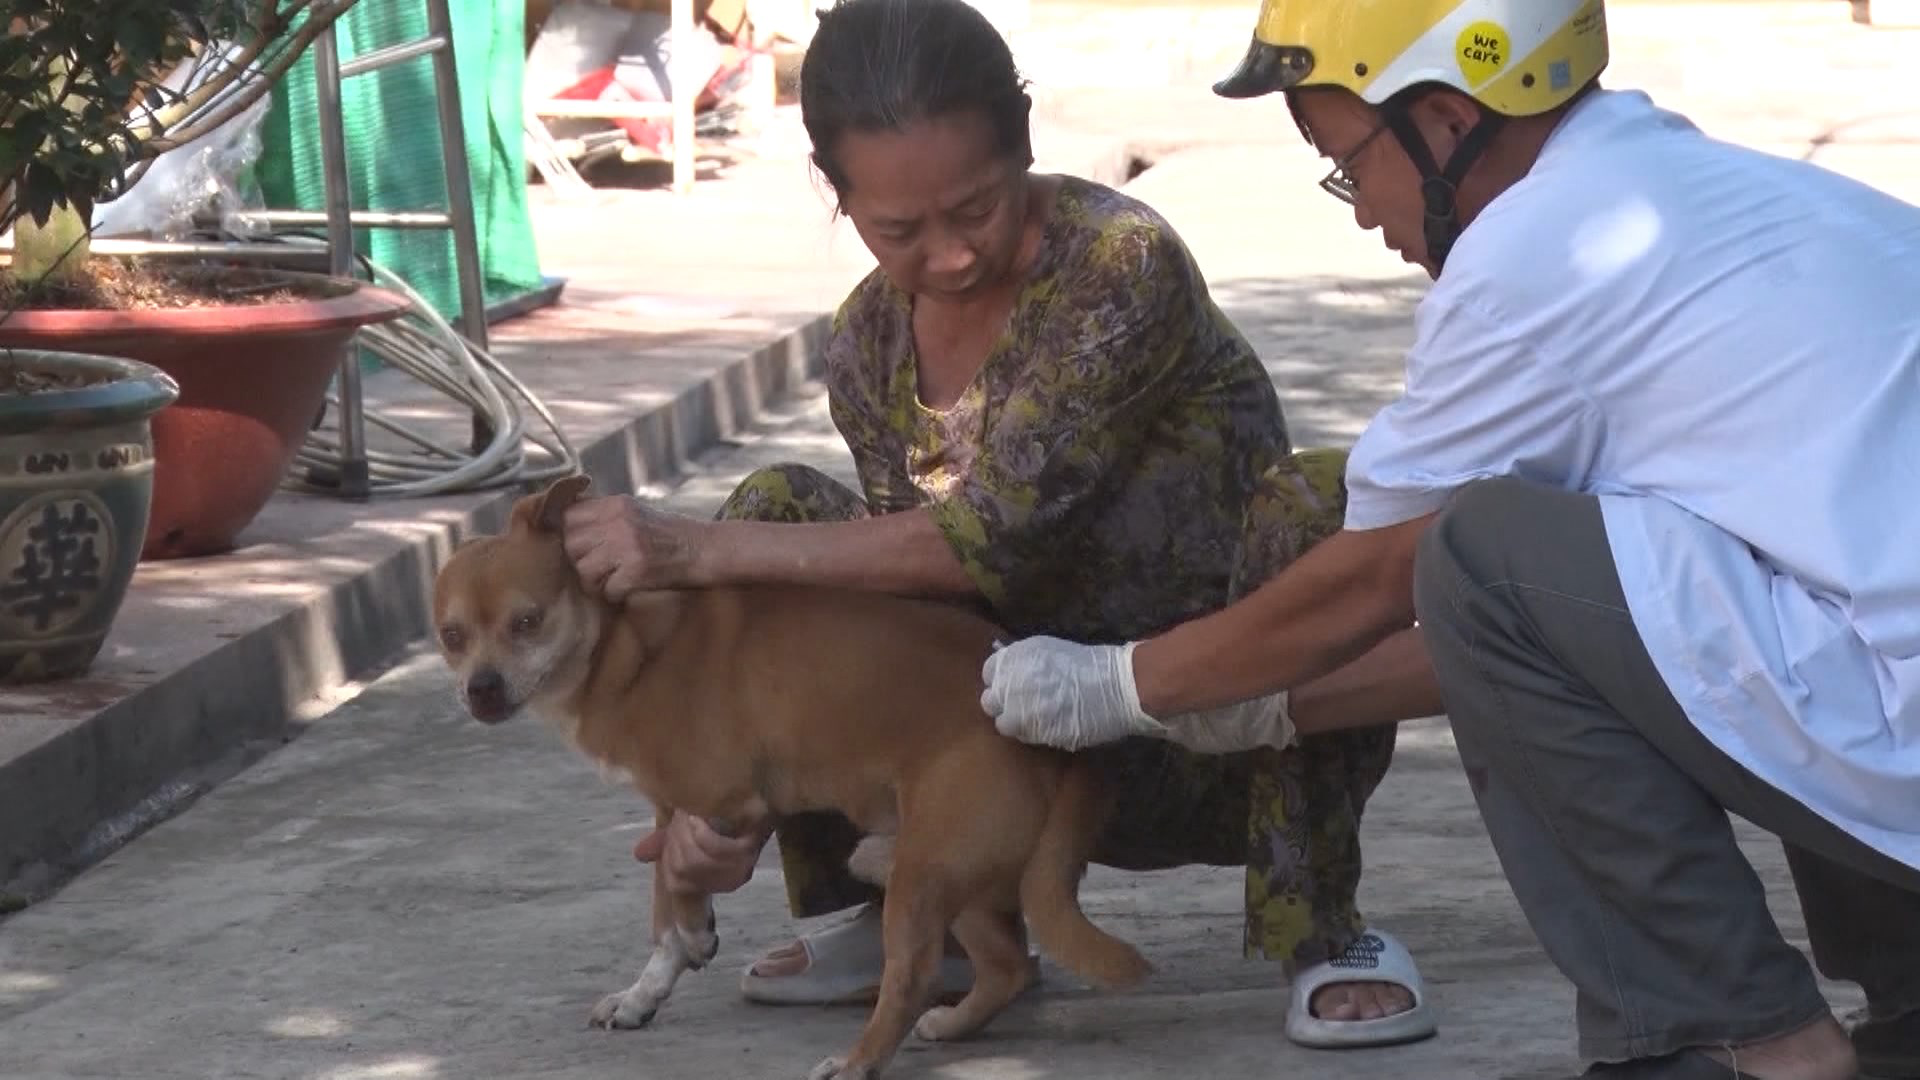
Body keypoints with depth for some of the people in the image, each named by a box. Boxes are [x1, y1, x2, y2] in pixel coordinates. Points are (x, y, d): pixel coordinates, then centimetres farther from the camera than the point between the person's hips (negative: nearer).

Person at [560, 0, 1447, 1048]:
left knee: (1318, 495, -34)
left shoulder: (1121, 266, -22)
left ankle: (1316, 930, -17)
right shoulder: (871, 343, -1)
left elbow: (989, 537, -27)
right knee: (779, 505, -6)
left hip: (1230, 743, -6)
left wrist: (700, 551, -24)